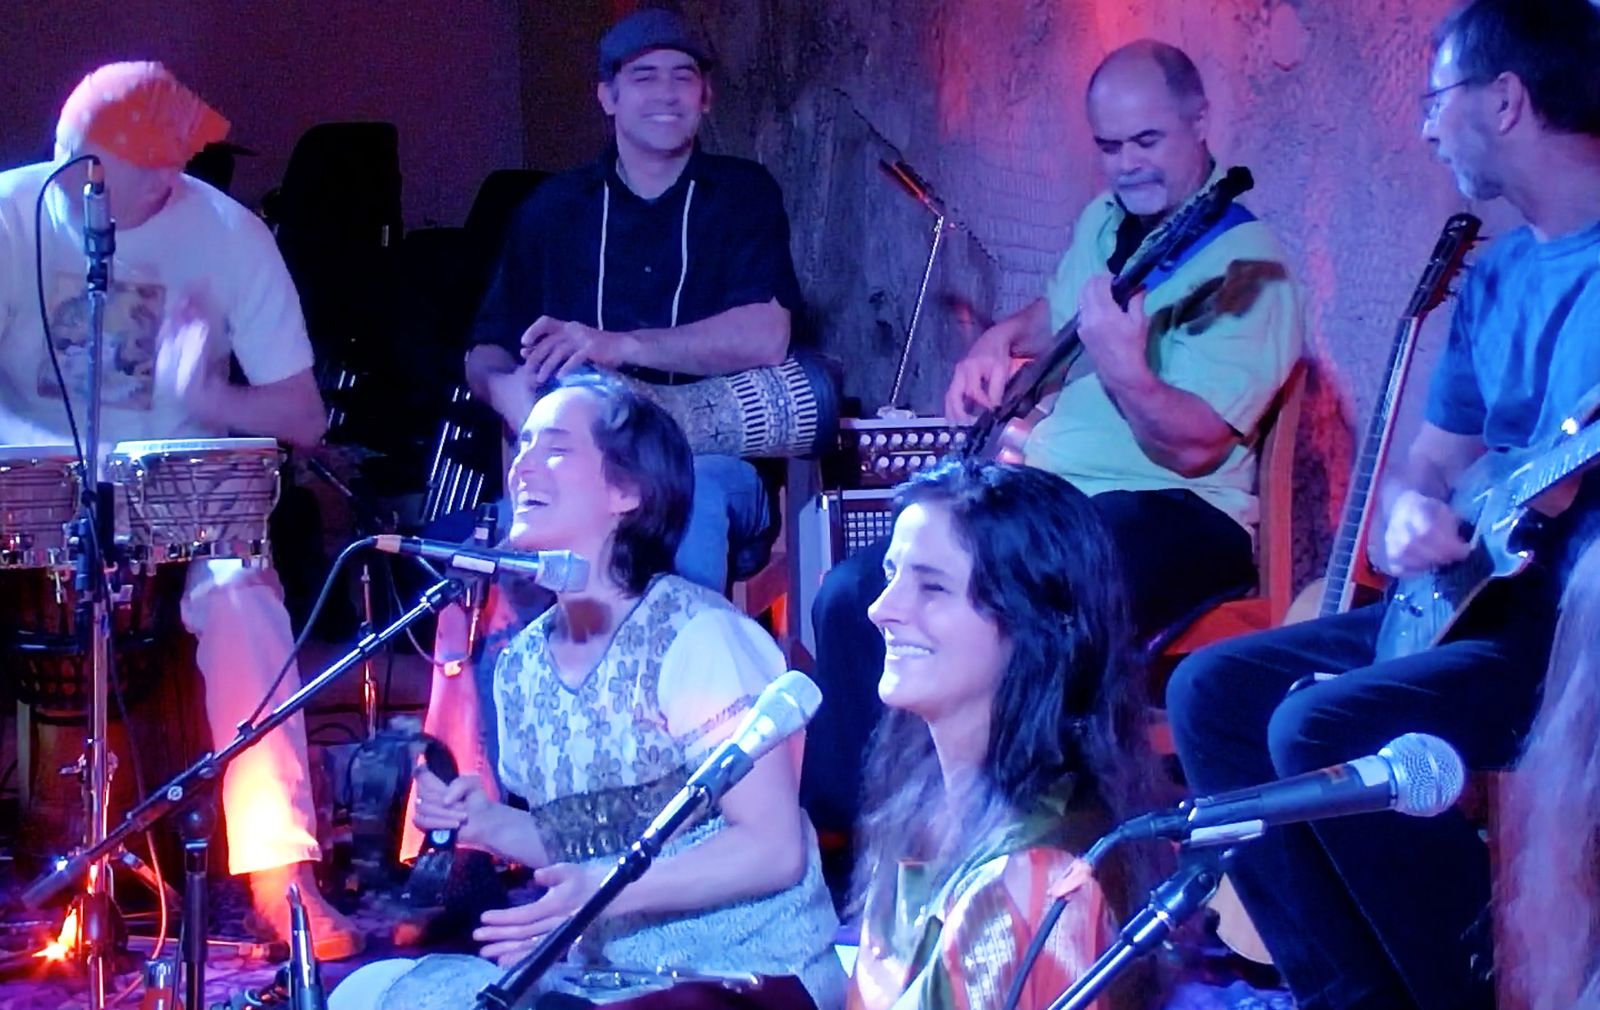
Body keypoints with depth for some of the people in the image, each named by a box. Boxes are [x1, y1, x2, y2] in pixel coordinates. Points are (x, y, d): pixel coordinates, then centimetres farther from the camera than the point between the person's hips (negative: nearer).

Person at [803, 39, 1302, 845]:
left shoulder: (1244, 264, -12)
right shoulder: (1103, 222, 14)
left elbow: (1194, 446, -20)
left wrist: (1124, 370, -36)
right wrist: (998, 344, 16)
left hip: (1170, 513, -8)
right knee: (853, 596, -8)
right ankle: (838, 819, 4)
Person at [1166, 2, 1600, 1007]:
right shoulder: (1497, 276, 14)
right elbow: (1431, 465, 18)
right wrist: (1411, 510, -5)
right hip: (1484, 594, 10)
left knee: (1324, 728, -26)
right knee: (1215, 690, 3)